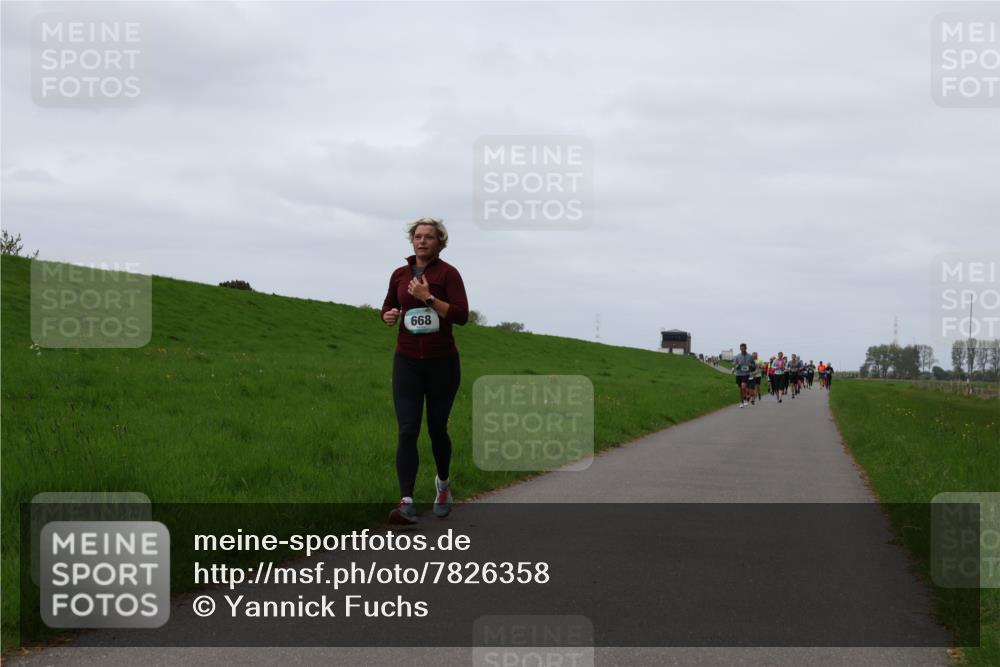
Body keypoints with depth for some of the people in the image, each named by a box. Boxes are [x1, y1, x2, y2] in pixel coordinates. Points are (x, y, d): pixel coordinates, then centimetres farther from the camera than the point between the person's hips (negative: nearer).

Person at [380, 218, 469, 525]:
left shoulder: (448, 273, -7)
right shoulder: (399, 274, 6)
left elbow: (461, 315, -16)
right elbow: (388, 309, 20)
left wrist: (428, 298, -22)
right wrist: (389, 316, -3)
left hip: (442, 363, -2)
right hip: (407, 362, 2)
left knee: (436, 429, 9)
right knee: (407, 431, -10)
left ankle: (443, 483, 37)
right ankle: (406, 503, -16)